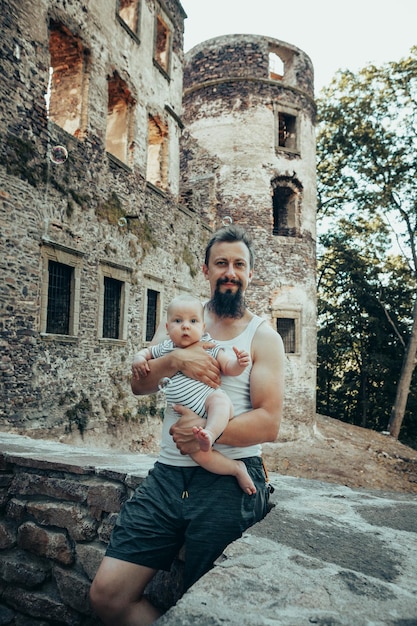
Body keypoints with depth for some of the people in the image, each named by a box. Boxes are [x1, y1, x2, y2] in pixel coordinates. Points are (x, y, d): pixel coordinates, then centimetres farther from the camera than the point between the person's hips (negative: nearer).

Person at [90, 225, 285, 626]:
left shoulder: (263, 337, 0)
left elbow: (269, 423, -8)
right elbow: (138, 385, 4)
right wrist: (175, 359, -16)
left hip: (228, 480, -3)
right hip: (169, 473, 4)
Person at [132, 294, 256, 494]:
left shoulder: (209, 348, 5)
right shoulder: (165, 349, 15)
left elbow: (229, 367, 2)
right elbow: (146, 351, 32)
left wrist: (239, 363, -20)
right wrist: (139, 358, 10)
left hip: (216, 414, -3)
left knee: (218, 398, -38)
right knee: (196, 451, -23)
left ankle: (210, 435, -50)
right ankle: (237, 468, -13)